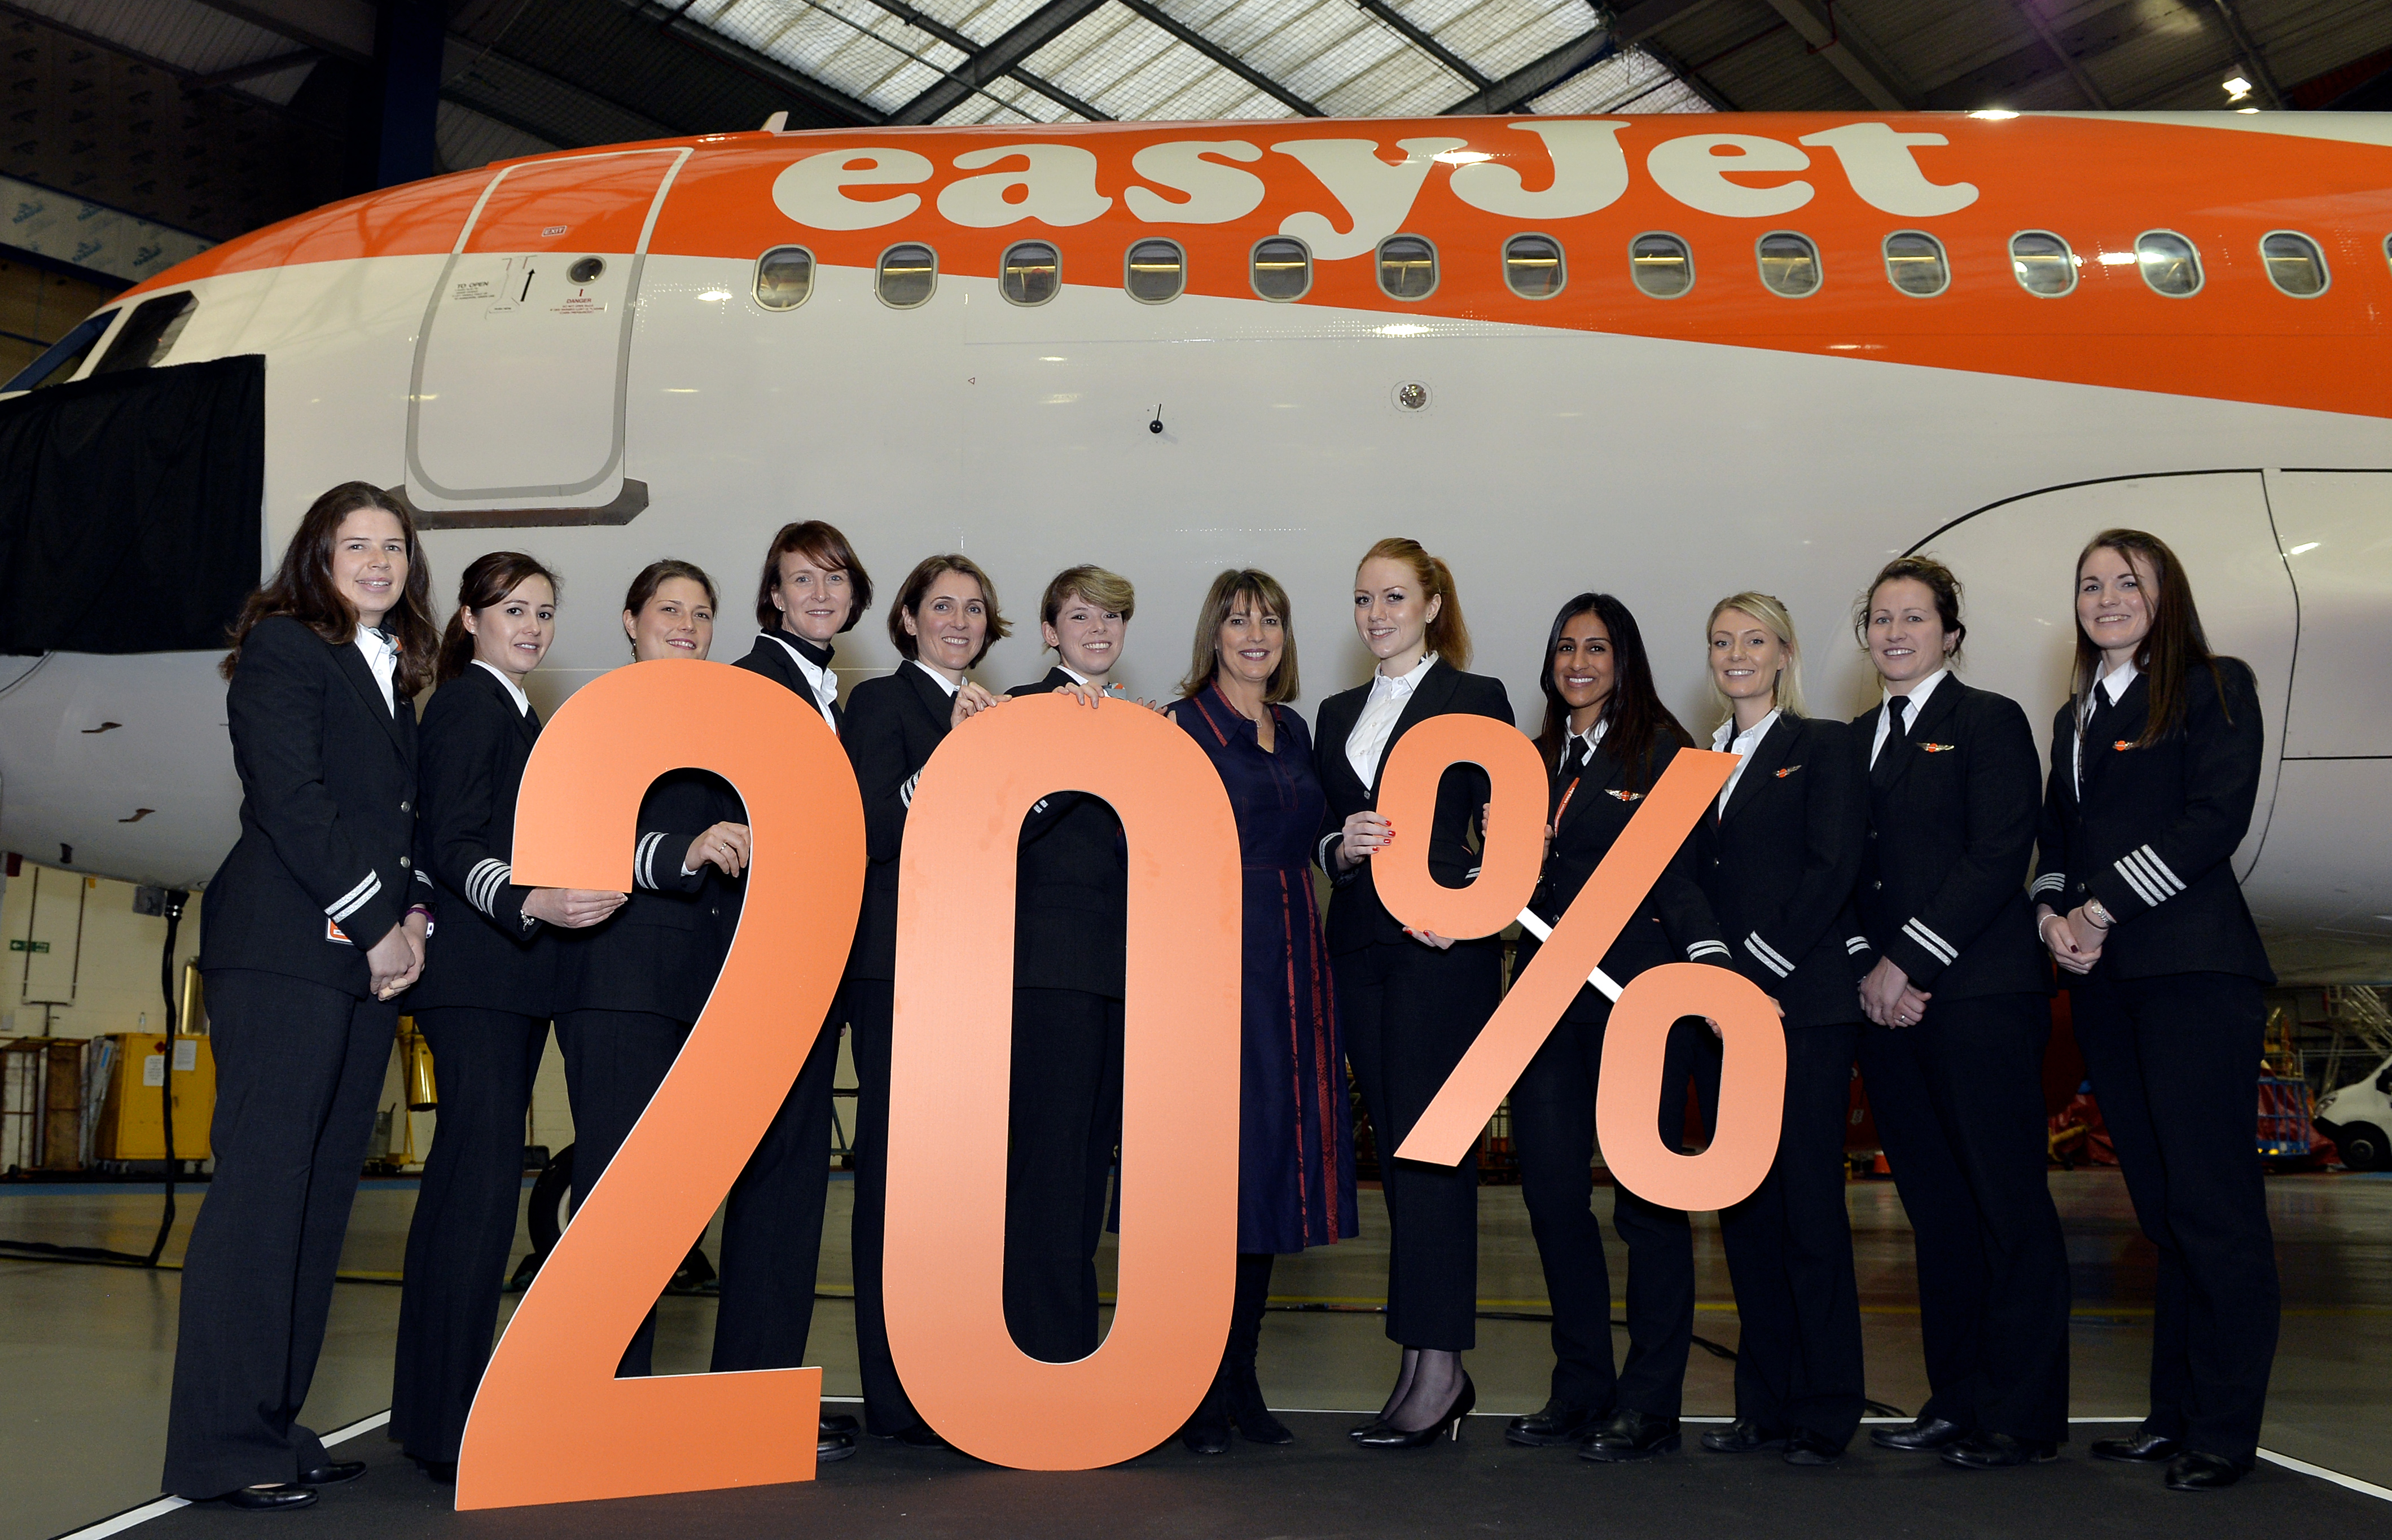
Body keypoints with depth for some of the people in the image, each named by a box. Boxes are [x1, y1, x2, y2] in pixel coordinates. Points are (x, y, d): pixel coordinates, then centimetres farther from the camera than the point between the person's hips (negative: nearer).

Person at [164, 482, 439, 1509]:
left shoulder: (394, 675, 22)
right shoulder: (282, 648, -1)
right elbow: (289, 800, -11)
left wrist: (415, 919, 4)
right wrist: (372, 923, -11)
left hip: (370, 957, 8)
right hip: (288, 950, -8)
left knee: (323, 1193, 8)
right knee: (261, 1185, -8)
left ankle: (274, 1425, 15)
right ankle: (222, 1448, -2)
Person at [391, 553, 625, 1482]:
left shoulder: (516, 716, 21)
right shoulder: (467, 703, -7)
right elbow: (448, 844, -17)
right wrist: (531, 905, -32)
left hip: (513, 976, 10)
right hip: (474, 974, -10)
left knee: (471, 1178, 11)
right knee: (483, 1179, -13)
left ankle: (443, 1401, 18)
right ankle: (451, 1428, -11)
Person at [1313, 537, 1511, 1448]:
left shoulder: (1475, 699, 2)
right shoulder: (1337, 714, 18)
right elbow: (1320, 836, 16)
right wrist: (1342, 847, -6)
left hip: (1443, 945, -5)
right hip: (1361, 945, 6)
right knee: (1394, 1147, 6)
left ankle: (1437, 1362, -3)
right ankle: (1434, 1371, 12)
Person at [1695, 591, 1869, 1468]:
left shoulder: (1825, 746, 2)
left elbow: (1833, 868, -9)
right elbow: (1691, 881, 16)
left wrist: (1762, 965, -14)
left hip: (1803, 1005, -5)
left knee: (1809, 1205, -4)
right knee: (1743, 1205, 7)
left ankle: (1826, 1412, 4)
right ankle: (1765, 1404, 15)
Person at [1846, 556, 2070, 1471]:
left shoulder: (1989, 721, 0)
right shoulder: (1857, 738, 18)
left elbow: (1999, 855, -10)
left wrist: (1910, 961, -13)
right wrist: (1870, 968, -1)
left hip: (1978, 994, -6)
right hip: (1885, 998, 6)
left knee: (2007, 1205, -3)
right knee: (1934, 1207, 9)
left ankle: (2025, 1417, 5)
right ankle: (1957, 1400, 16)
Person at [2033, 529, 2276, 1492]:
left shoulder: (2214, 688, 2)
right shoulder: (2077, 716, 21)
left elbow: (2217, 818, -10)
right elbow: (2055, 838, 20)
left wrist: (2101, 909, -12)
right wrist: (2053, 916, -1)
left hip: (2193, 969, -6)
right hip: (2102, 980, 6)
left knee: (2211, 1203, -5)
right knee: (2160, 1205, 9)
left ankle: (2223, 1430, 2)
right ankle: (2174, 1412, 15)